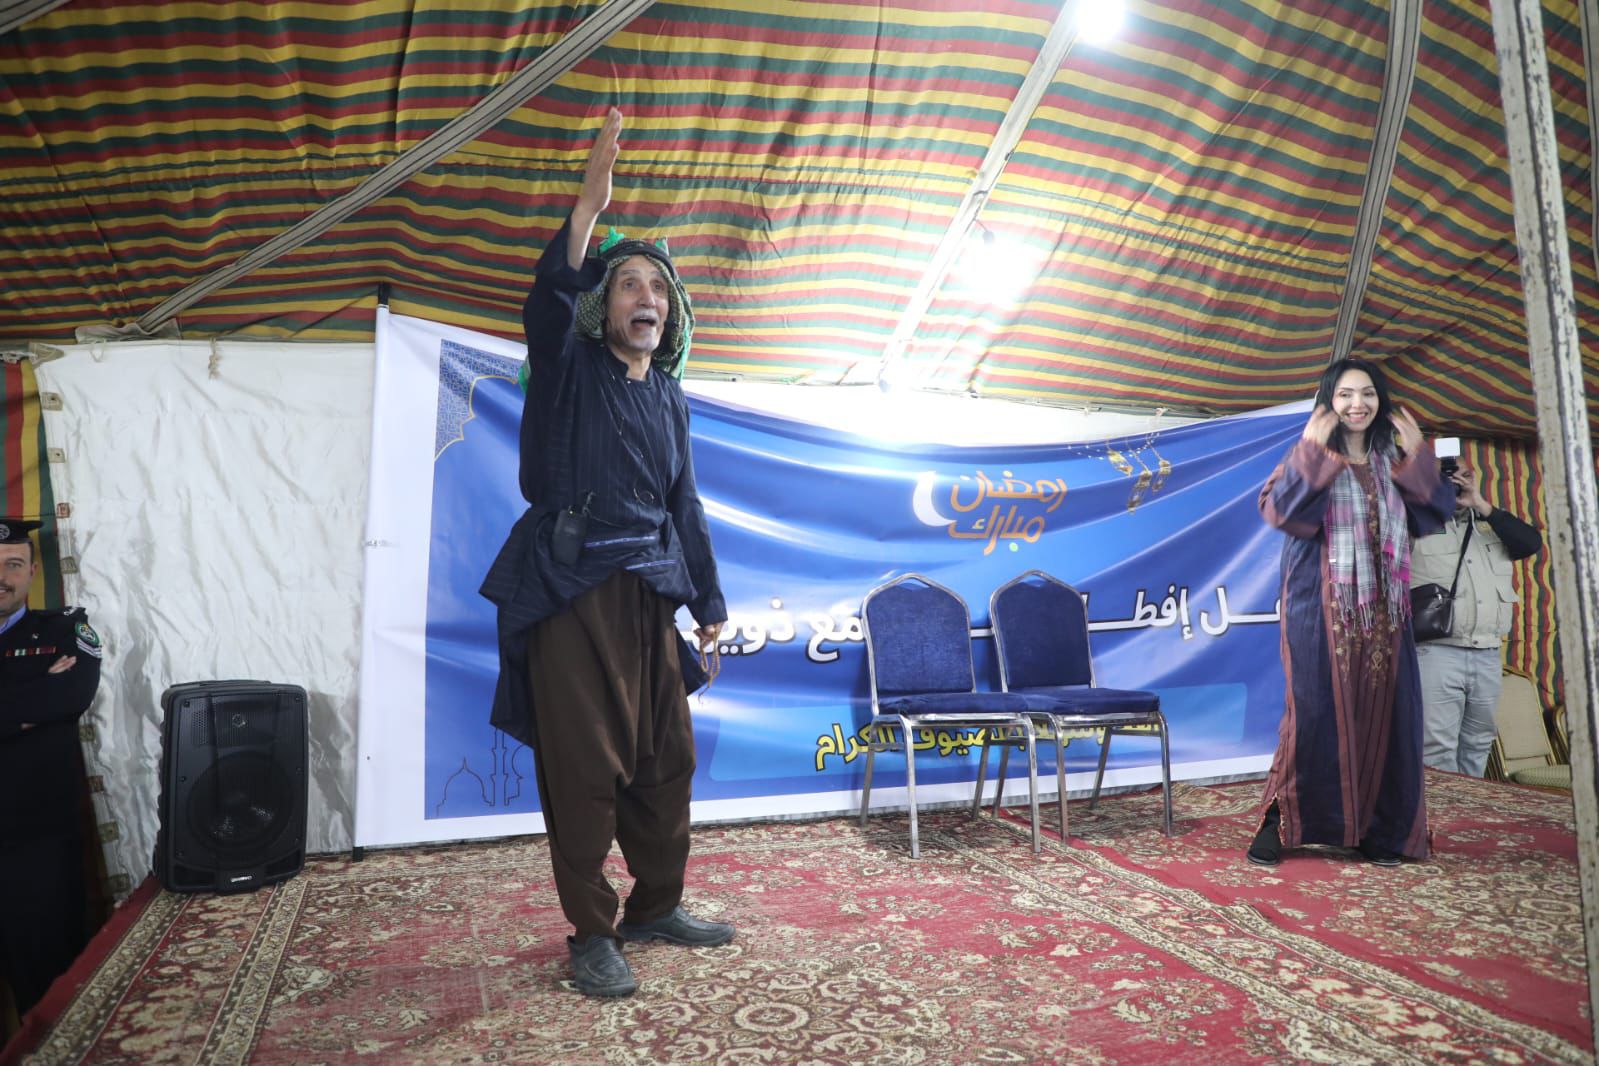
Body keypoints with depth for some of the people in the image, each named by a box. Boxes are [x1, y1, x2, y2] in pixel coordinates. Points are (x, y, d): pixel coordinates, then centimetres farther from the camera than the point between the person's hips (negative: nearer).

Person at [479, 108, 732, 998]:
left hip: (649, 591, 5)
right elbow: (551, 297, -21)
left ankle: (658, 907, 28)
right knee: (584, 766, -1)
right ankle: (592, 934, 14)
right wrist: (590, 204, -33)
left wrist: (710, 603, 16)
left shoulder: (671, 398, 16)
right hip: (570, 589, -5)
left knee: (666, 759, 9)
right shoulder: (568, 368, 2)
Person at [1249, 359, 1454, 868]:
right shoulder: (1311, 456, 0)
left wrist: (1419, 457, -3)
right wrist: (1312, 452, -20)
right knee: (1316, 710, -6)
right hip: (1323, 606, -4)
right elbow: (1278, 509, -16)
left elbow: (1431, 516, 6)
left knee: (1384, 713, 5)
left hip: (1383, 609, 5)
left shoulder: (1393, 460, 13)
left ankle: (1377, 830, 18)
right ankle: (1279, 820, 7)